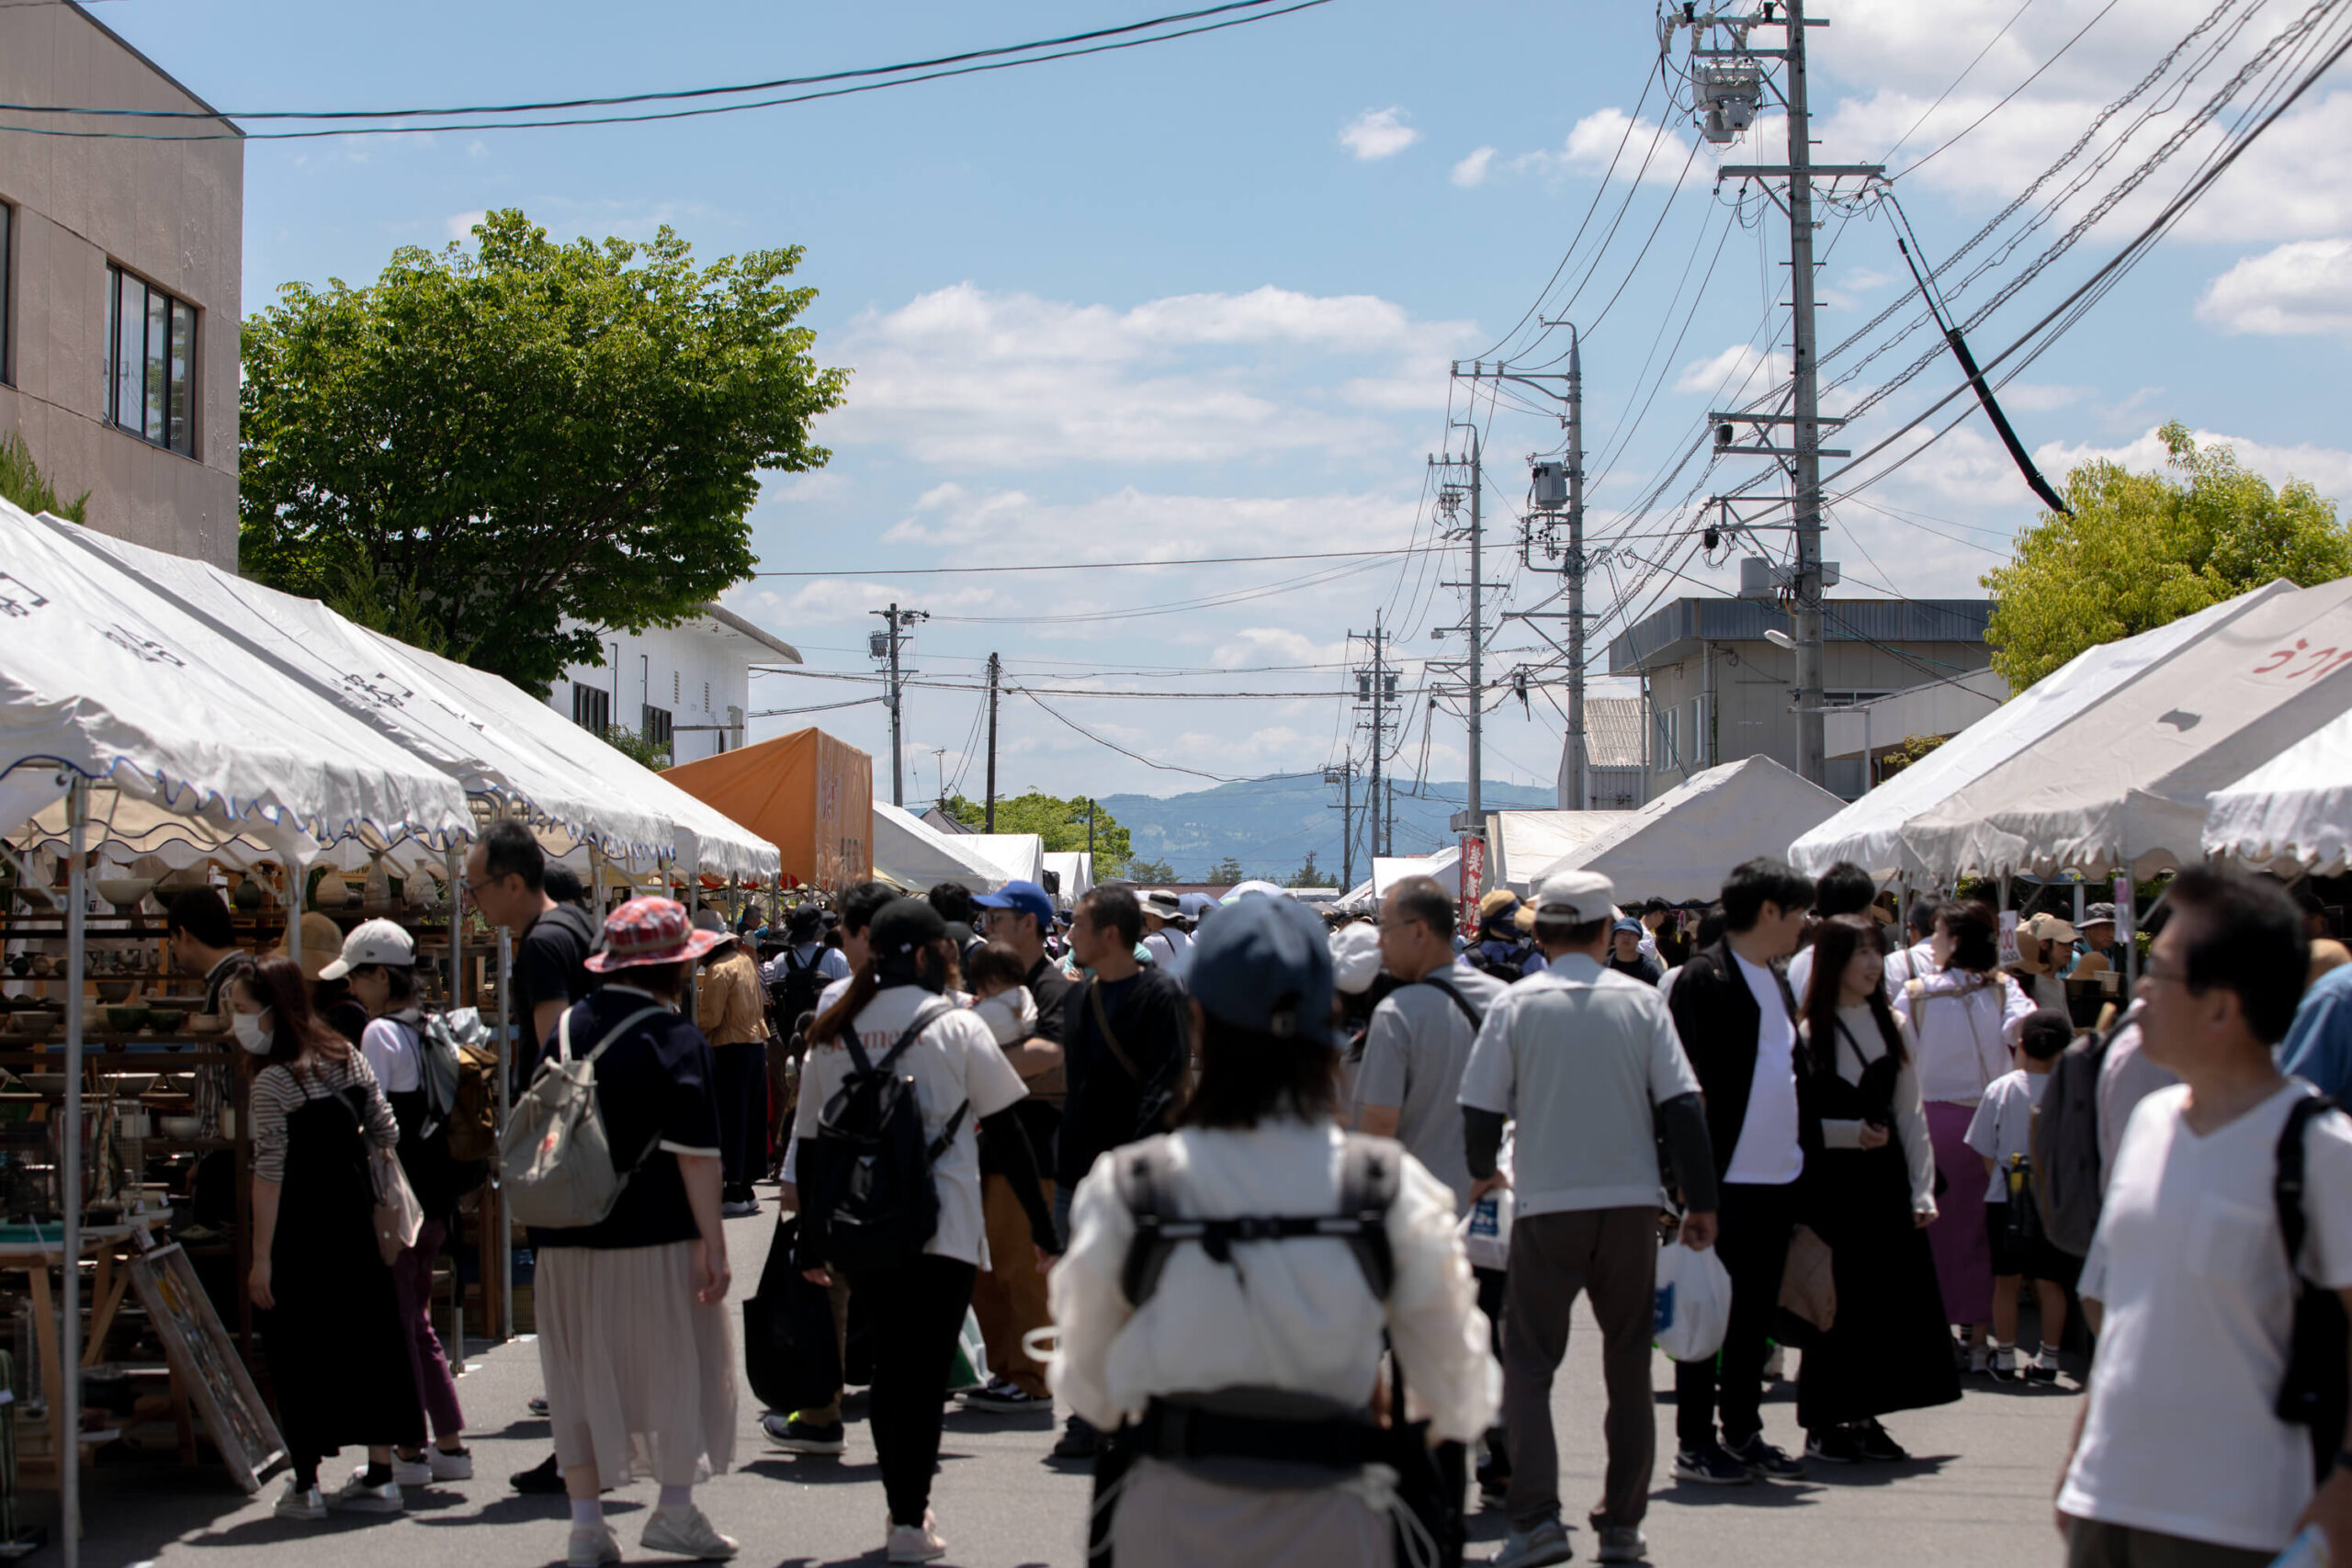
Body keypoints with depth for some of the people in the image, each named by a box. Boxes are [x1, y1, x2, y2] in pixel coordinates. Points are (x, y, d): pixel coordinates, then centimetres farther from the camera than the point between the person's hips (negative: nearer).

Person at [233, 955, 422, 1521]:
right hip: (355, 1217, 7)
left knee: (299, 1351, 2)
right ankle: (380, 1476, 13)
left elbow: (270, 1173, -17)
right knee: (366, 1334, 9)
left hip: (299, 1229, -7)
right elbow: (386, 1133, 10)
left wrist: (261, 1258, -15)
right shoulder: (347, 1058, 6)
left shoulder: (273, 1081, -15)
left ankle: (306, 1484, 4)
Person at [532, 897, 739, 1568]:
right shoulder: (675, 1040, -11)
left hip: (565, 1237, 5)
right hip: (653, 1236, -5)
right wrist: (712, 1242, -12)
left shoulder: (565, 1028, 7)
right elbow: (695, 1155, -15)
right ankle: (675, 1511, 14)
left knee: (579, 1372, 11)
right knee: (678, 1362, 9)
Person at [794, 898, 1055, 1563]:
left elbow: (810, 1140, 9)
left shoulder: (835, 1033, 6)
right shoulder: (956, 1026, -4)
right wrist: (1042, 1225, 2)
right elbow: (1006, 1131, -4)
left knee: (890, 1365, 17)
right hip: (942, 1228, -4)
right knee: (925, 1371, 1)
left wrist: (810, 1242, 15)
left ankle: (905, 1502, 23)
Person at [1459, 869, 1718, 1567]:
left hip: (1548, 1207, -2)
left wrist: (1482, 1171, 17)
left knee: (1527, 1363, 5)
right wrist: (1701, 1202, 5)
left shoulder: (1515, 1004, -3)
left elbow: (1481, 1109, -3)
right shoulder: (1640, 1000, 1)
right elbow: (1682, 1107, -2)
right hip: (1631, 1202, 2)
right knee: (1628, 1366, 12)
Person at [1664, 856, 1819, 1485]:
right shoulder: (1704, 978, -11)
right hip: (1723, 1178, -8)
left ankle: (1743, 1432, 22)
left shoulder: (1777, 980, 15)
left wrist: (1808, 1149, 14)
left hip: (1776, 1175, 8)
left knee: (1757, 1312, 13)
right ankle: (1694, 1441, 7)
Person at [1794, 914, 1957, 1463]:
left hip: (1885, 1180, 5)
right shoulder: (1805, 1032, -6)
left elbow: (1911, 1115, 8)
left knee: (1888, 1299, 3)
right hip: (1826, 1183, -4)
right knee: (1834, 1303, -2)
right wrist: (1850, 1133, -16)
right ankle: (1823, 1423, 9)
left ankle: (1865, 1418, 14)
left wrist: (1923, 1191, 1)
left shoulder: (1893, 1028, 9)